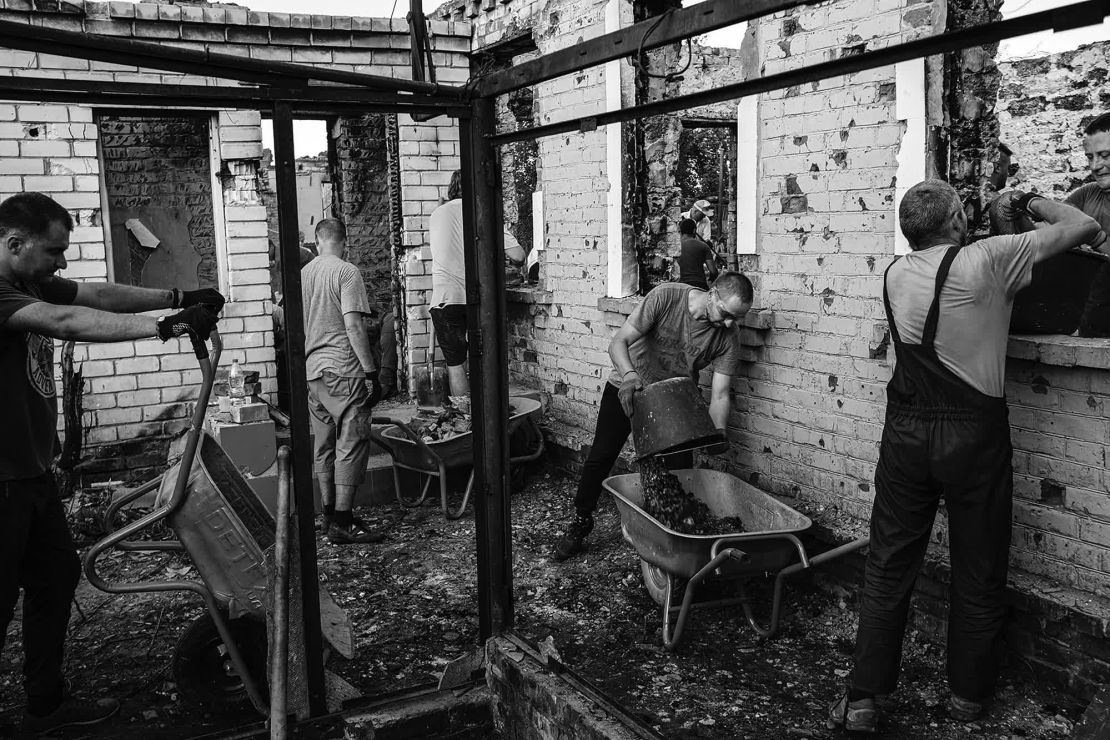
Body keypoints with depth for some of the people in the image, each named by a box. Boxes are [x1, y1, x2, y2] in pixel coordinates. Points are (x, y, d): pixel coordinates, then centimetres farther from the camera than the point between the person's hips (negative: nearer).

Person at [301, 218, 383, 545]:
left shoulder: (302, 274, 13)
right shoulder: (346, 272, -8)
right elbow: (353, 325, -16)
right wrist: (371, 371, -13)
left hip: (312, 371, 8)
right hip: (343, 371, -7)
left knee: (324, 446, 12)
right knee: (352, 444, -4)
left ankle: (330, 515, 20)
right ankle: (342, 522, -4)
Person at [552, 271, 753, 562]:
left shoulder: (728, 338, -19)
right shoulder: (665, 297, -28)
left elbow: (720, 394, -20)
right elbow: (618, 343, -28)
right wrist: (629, 375, -47)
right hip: (626, 387, -2)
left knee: (681, 465, -8)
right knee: (601, 457, 1)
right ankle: (580, 524, 18)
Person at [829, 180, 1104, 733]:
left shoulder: (895, 274, 3)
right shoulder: (985, 261, -11)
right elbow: (1081, 226, -2)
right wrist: (1030, 202, 15)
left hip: (906, 433, 4)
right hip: (973, 437, -3)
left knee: (888, 565, 10)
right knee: (977, 573, 13)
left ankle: (862, 698, 12)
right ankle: (967, 695, 27)